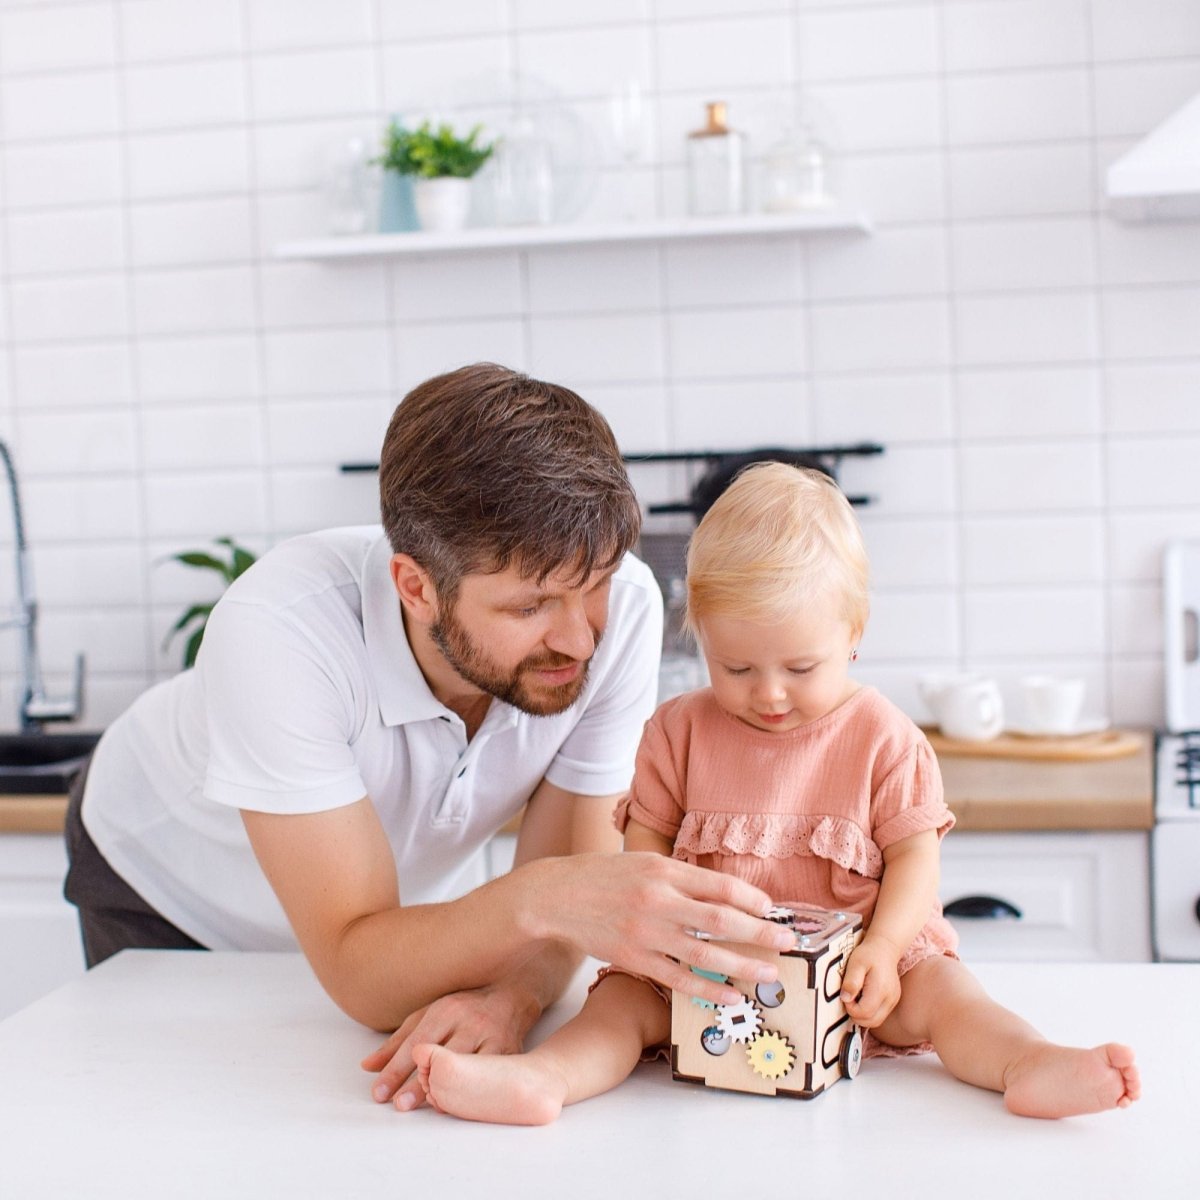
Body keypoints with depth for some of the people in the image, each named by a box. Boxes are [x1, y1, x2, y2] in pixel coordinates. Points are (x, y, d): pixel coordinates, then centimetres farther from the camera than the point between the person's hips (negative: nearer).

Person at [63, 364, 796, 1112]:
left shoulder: (623, 606, -30)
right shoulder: (280, 628, -39)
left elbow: (569, 875, -21)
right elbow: (361, 973, -38)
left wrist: (510, 995, -43)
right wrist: (543, 900, -56)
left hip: (408, 904, 3)